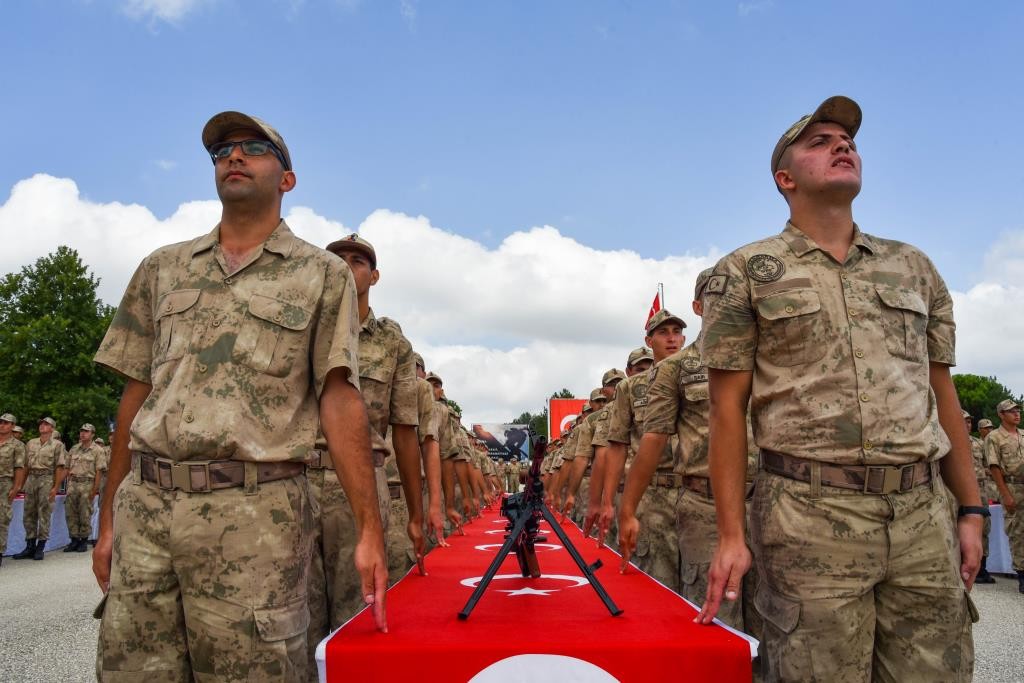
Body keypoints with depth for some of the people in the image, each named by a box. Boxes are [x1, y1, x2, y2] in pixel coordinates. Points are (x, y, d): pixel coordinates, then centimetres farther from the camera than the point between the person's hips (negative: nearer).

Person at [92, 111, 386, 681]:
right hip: (143, 506, 4)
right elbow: (137, 394, 15)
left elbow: (339, 402, -3)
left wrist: (370, 529, -10)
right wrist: (110, 519, 13)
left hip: (253, 512, -3)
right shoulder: (162, 269, 15)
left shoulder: (324, 275, 5)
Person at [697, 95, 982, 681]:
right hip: (810, 517, -4)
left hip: (925, 512, 4)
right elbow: (728, 407, -1)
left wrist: (971, 510, 11)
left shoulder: (914, 267, 15)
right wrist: (731, 534, -6)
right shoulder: (746, 272, 2)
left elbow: (943, 395, 17)